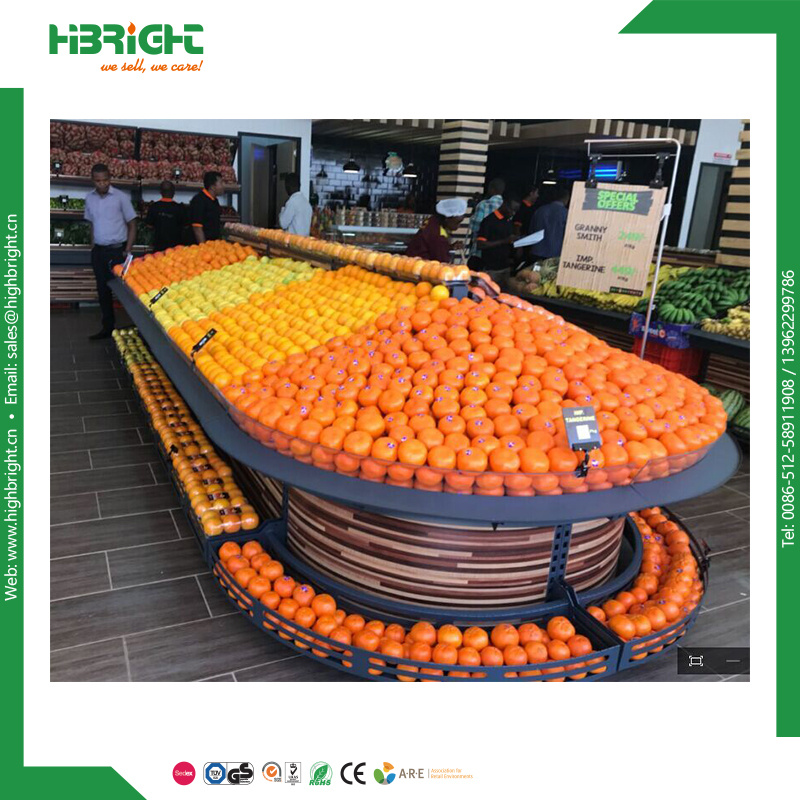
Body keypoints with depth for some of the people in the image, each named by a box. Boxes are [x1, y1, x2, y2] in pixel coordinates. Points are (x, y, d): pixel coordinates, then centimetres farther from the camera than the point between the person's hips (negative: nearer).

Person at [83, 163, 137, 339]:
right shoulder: (89, 198, 6)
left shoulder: (121, 197, -7)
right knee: (103, 290, 10)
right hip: (98, 251, 5)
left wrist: (127, 251, -10)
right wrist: (93, 248, 9)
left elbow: (132, 225, -5)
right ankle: (108, 327, 20)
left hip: (117, 250, -5)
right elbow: (92, 224, 15)